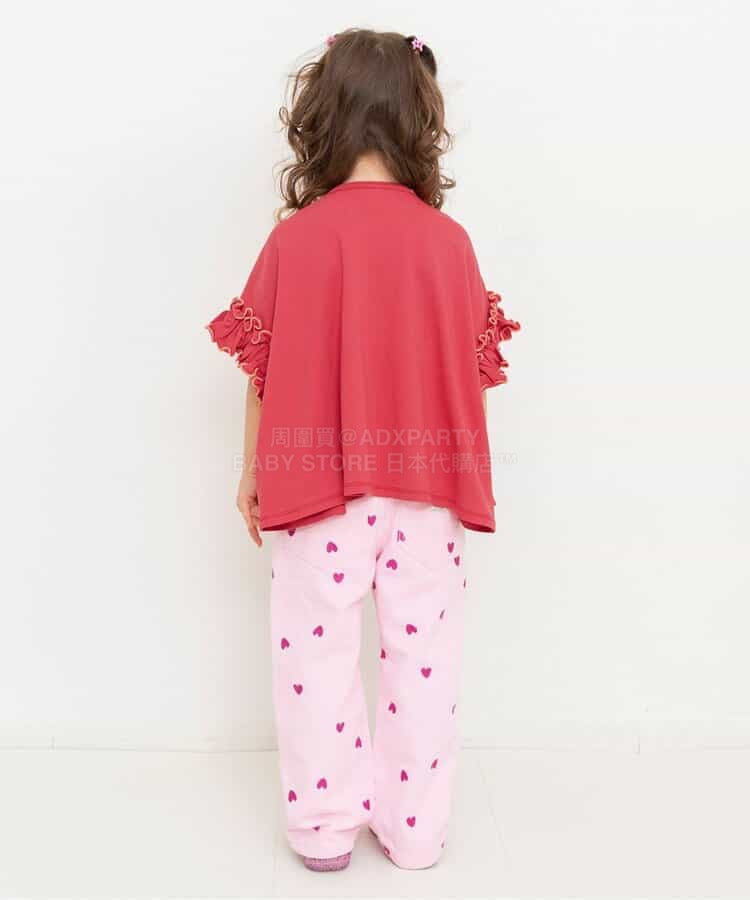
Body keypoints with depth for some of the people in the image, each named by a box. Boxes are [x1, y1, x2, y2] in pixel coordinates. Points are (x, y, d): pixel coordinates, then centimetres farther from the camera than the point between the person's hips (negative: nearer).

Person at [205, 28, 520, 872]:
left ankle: (324, 826, 27)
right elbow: (473, 370, 2)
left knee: (317, 651, 13)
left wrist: (254, 472, 10)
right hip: (424, 483, 2)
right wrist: (467, 476, 15)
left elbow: (262, 371, -3)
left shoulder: (294, 238, -8)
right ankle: (414, 828, 27)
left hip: (316, 481, -1)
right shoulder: (449, 241, -4)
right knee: (421, 652, 13)